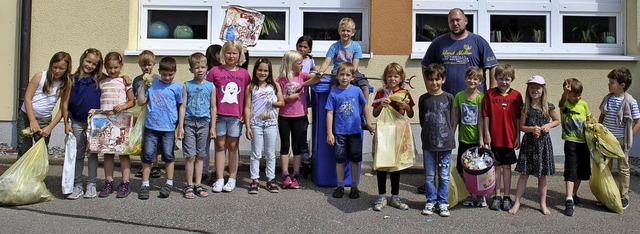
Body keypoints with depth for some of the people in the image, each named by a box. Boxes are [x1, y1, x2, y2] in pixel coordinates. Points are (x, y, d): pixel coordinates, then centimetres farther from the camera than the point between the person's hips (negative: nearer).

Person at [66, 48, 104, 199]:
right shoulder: (73, 79, 2)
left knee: (93, 153, 5)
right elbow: (67, 102, 4)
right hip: (77, 123, 1)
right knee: (78, 155, 8)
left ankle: (91, 185, 14)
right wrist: (67, 123, 0)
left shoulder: (99, 80, -1)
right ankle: (77, 186, 15)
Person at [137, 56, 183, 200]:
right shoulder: (152, 85, 6)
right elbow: (141, 102, 6)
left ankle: (169, 183, 21)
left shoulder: (177, 87, 2)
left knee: (168, 155, 6)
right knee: (147, 155, 4)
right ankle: (145, 184, 14)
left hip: (169, 128, -1)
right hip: (151, 126, 1)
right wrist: (144, 86, -1)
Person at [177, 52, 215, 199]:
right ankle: (189, 186, 8)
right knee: (190, 156, -2)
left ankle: (198, 185, 16)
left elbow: (213, 107, 9)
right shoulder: (187, 85, 4)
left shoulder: (210, 86, 6)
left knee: (200, 156, 7)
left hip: (204, 123, 1)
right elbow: (183, 106, 3)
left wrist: (213, 127, 5)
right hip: (189, 122, -1)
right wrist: (180, 127, -2)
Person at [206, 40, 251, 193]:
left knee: (233, 147, 7)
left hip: (236, 117, 1)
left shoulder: (244, 74, 6)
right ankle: (219, 180, 10)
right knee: (220, 146, 5)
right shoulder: (215, 71, 1)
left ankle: (232, 179, 16)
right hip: (219, 116, -1)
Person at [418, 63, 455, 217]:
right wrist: (429, 134, 6)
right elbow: (422, 121, 10)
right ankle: (430, 202, 20)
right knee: (429, 175, 8)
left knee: (444, 176, 6)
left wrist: (447, 135, 3)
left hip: (445, 143, -1)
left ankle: (443, 203, 17)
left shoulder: (449, 98, 0)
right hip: (428, 143, 1)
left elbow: (452, 120, 5)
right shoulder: (423, 99, 3)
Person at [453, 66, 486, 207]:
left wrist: (481, 139, -11)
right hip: (463, 139, 3)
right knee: (463, 170, 7)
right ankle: (468, 196, 22)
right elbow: (456, 118, 7)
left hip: (476, 139, -2)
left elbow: (481, 119, -9)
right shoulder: (459, 96, 1)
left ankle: (481, 196, 19)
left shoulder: (481, 97, -6)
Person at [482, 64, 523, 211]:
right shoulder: (490, 94, -2)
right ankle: (497, 196, 19)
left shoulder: (516, 95, 0)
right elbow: (486, 116, -1)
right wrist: (486, 134, -5)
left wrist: (518, 136, 1)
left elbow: (518, 118, 3)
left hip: (509, 138, 0)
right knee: (497, 167, 9)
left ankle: (506, 197, 19)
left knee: (507, 167, 10)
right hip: (494, 137, 0)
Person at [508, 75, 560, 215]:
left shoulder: (548, 107, -1)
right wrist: (532, 129, -16)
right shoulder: (525, 107, -2)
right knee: (523, 174, 1)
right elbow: (521, 127, 2)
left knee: (542, 175, 9)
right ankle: (517, 202, 8)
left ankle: (543, 204, 21)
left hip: (543, 143, 1)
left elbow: (557, 120, 13)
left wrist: (549, 125, -6)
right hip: (528, 142, 0)